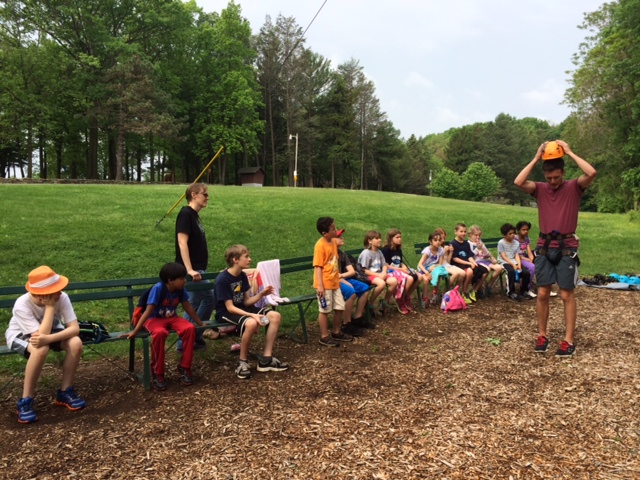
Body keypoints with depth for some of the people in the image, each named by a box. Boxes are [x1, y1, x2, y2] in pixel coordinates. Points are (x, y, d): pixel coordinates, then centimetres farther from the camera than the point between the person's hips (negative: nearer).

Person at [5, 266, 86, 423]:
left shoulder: (62, 297, -28)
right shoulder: (22, 305, -35)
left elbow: (74, 328, -30)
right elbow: (41, 334, -40)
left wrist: (48, 339, -45)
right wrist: (50, 306, -41)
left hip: (50, 330, 3)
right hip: (20, 335, -3)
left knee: (76, 343, -27)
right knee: (40, 349, -38)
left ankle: (65, 392, -7)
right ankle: (26, 400, -18)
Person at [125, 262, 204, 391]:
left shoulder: (181, 289, -8)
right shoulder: (158, 288, -24)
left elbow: (188, 308, 4)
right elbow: (148, 311, -24)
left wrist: (201, 324, 10)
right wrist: (135, 331, -28)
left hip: (172, 318, 5)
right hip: (155, 319, -5)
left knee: (190, 328, -26)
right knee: (159, 333, -40)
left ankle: (184, 367, -10)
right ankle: (158, 374, -20)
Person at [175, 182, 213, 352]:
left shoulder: (194, 215, 14)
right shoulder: (186, 213, -13)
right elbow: (182, 243, -21)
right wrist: (190, 270, -26)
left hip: (197, 268, 9)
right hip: (192, 269, -9)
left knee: (194, 304, 13)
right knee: (209, 297, -5)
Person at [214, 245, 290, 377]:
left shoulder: (243, 276, 4)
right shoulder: (222, 280, -20)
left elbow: (246, 302, 5)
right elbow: (230, 308, -22)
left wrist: (261, 294, -13)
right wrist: (252, 315, -31)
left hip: (242, 308, 8)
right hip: (226, 313, -8)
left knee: (275, 316, -9)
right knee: (251, 323, -39)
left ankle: (266, 359, -5)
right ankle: (242, 362, -17)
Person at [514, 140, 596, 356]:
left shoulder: (574, 187, -1)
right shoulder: (540, 189, 4)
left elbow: (591, 173, -20)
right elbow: (518, 182, -13)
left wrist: (570, 152, -11)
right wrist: (536, 158, -8)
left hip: (567, 247, -2)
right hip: (544, 247, 2)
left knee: (567, 295, 1)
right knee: (542, 293, 5)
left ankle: (569, 340, 7)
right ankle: (542, 336, 16)